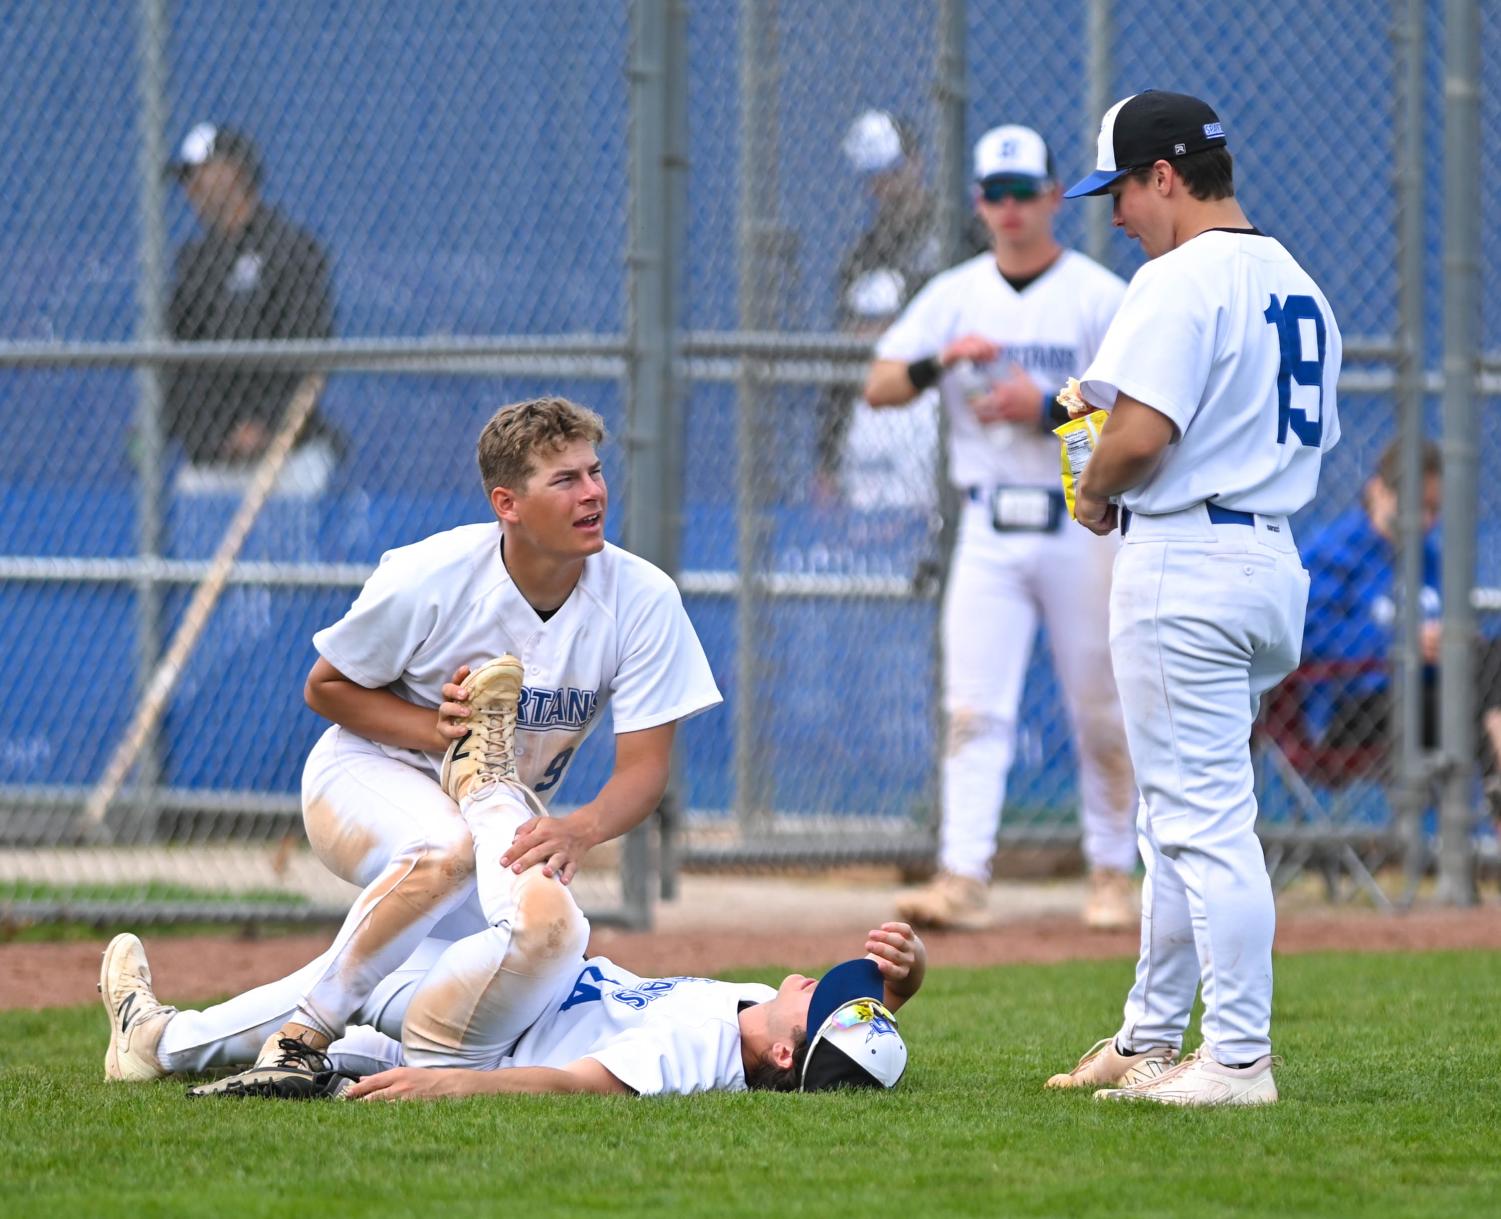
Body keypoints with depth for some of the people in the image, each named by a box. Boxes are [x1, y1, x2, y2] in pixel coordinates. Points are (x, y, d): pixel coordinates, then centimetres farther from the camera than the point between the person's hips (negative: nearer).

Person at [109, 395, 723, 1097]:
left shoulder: (642, 599, -14)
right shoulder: (428, 576, -19)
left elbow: (645, 765, -13)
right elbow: (325, 688, -4)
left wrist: (577, 830, -35)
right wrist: (434, 729, -21)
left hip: (504, 809, 3)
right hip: (368, 774, -3)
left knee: (550, 927, -34)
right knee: (447, 849, -41)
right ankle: (302, 1037, -28)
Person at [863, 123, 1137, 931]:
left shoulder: (1101, 296, 0)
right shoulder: (955, 295, 9)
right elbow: (879, 388, 2)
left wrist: (1048, 409, -17)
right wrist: (942, 360, -17)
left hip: (1080, 523, -2)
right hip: (988, 529, 2)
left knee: (1100, 713, 3)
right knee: (973, 707, -8)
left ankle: (1111, 873, 15)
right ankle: (962, 878, -14)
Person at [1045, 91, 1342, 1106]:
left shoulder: (1181, 280, -14)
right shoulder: (1298, 285, 15)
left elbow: (1142, 433, -23)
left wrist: (1095, 494, -3)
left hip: (1184, 558, -10)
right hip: (1274, 556, 10)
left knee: (1204, 815, -7)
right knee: (1184, 813, 18)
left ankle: (1239, 1058, -8)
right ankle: (1149, 1041, 25)